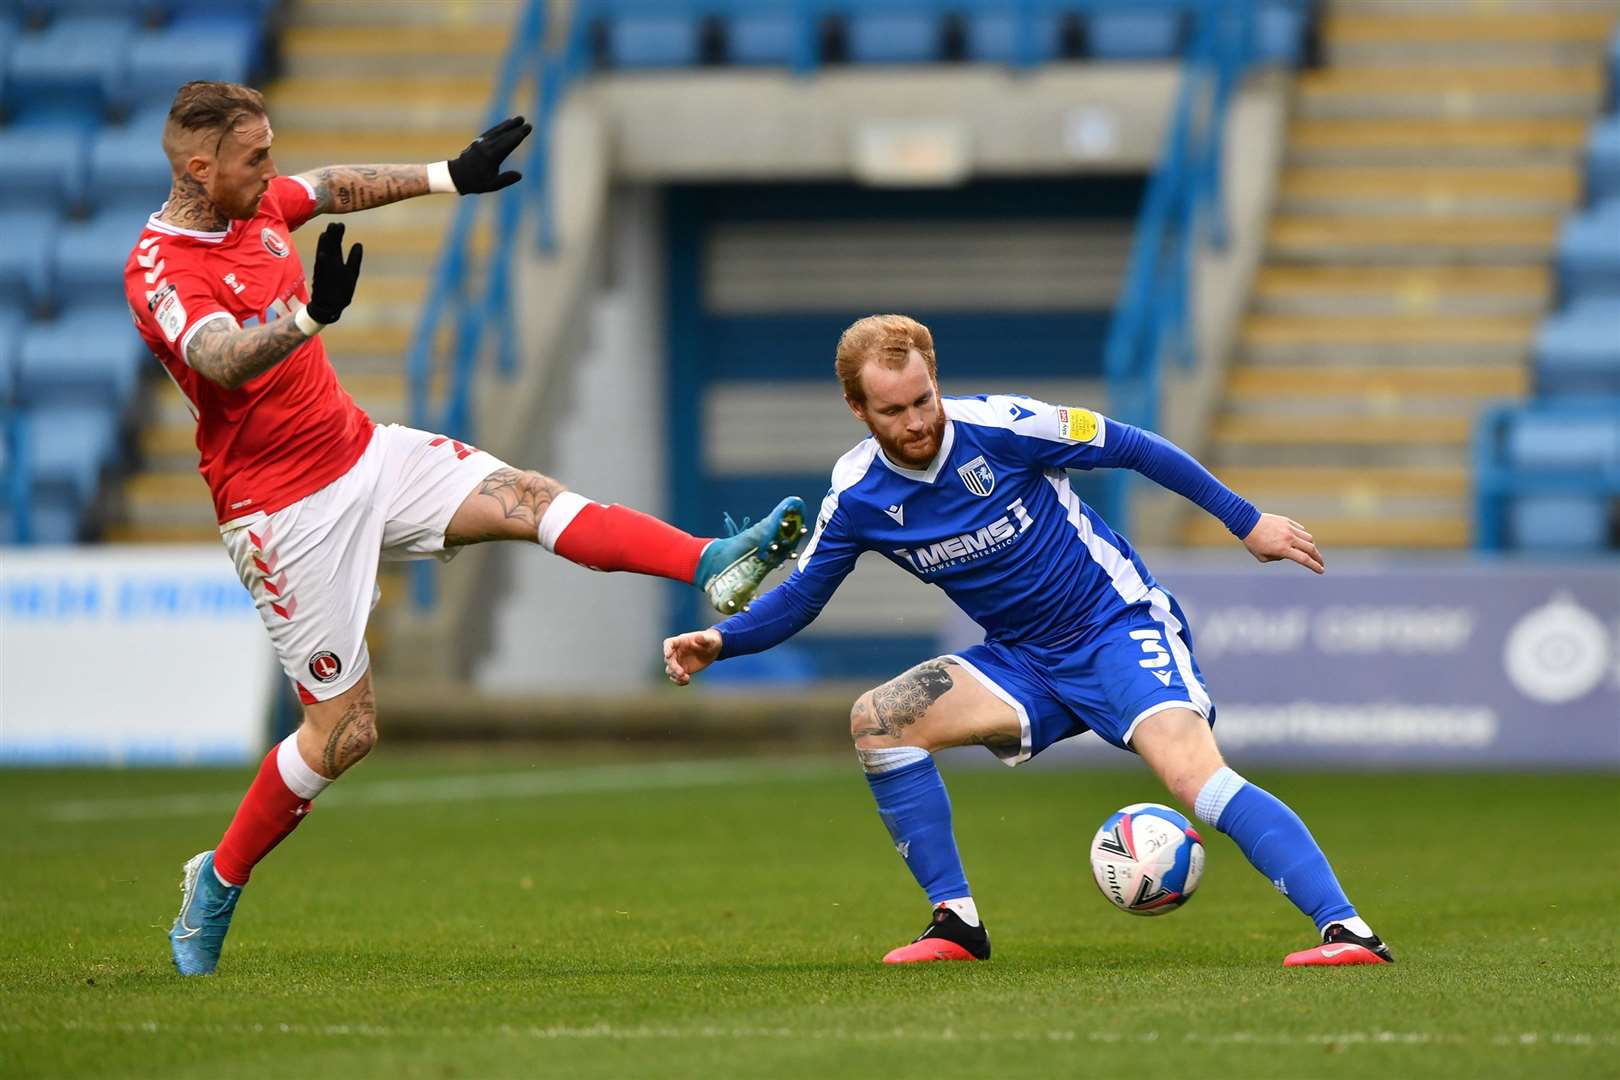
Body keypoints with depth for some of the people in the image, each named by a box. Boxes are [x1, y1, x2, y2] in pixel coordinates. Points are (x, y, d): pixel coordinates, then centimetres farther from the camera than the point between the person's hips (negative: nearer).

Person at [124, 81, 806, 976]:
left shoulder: (256, 202, 3)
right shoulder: (158, 268, -21)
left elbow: (337, 189, 25)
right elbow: (226, 361, -40)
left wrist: (450, 178, 29)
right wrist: (310, 315, -57)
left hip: (361, 452, 8)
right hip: (284, 511, -8)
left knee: (527, 498, -12)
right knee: (344, 730, -4)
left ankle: (713, 567, -21)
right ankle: (217, 884, 12)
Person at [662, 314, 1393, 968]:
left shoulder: (998, 426, -19)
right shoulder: (856, 497, -7)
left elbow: (1131, 448, -8)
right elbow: (799, 596, 6)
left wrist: (1246, 522, -4)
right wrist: (718, 642, -13)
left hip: (1121, 627, -5)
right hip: (1026, 664, 5)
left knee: (1193, 773, -28)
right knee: (878, 720, -13)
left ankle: (1346, 929, -33)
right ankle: (956, 922, -3)